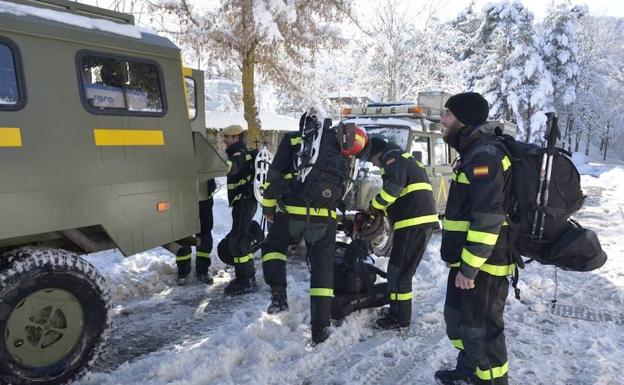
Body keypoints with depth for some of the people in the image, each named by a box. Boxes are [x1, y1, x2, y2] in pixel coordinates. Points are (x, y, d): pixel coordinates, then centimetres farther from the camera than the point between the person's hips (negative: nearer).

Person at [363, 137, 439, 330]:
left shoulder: (392, 156, -3)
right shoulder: (406, 159, 29)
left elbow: (393, 187, -19)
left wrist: (374, 206, -4)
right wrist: (382, 210, 20)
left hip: (414, 222, -10)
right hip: (423, 220, 10)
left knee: (397, 271, -2)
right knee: (404, 270, 18)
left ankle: (400, 318, 5)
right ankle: (399, 309, 28)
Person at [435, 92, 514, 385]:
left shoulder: (485, 156, -20)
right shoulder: (474, 153, 14)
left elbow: (488, 219, -25)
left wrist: (469, 268, -23)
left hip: (483, 265, -11)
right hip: (467, 261, 11)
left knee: (481, 328, 2)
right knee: (457, 318, 23)